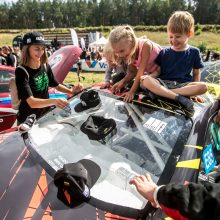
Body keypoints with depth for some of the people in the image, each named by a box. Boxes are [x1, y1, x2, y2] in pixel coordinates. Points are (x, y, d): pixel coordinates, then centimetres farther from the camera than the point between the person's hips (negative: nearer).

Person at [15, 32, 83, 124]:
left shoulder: (45, 66, -6)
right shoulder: (21, 71, -23)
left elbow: (55, 85, 10)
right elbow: (31, 102, -32)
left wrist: (71, 91, -8)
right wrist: (54, 101, -48)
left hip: (45, 115, 5)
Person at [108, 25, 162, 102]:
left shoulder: (145, 45, -33)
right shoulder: (129, 50, -15)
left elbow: (141, 71, -33)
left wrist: (132, 92, -34)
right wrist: (123, 81, -27)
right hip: (148, 73, 5)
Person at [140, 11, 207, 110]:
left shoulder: (194, 52, 7)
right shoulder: (164, 52, 8)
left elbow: (196, 73, 11)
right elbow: (158, 71, 6)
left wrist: (194, 91, 0)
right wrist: (149, 76, -15)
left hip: (183, 85, 0)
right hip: (163, 83, 0)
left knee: (203, 87, -30)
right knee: (145, 80, -29)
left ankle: (161, 92, -26)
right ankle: (179, 97, -33)